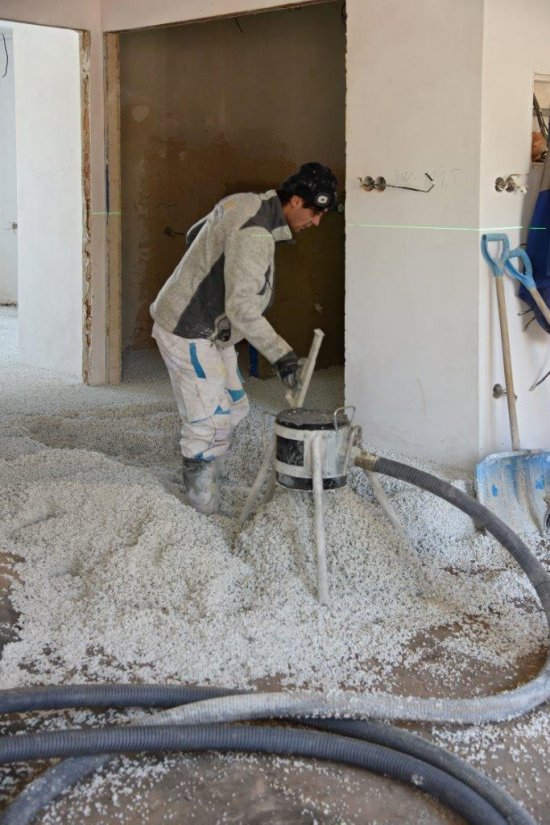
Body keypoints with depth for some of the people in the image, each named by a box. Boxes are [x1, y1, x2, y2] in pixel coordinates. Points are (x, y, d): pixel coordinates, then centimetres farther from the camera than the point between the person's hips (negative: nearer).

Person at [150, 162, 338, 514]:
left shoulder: (245, 203, 5)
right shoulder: (255, 234, -26)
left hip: (211, 332, 10)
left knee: (233, 407, 17)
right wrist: (281, 354, -30)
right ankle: (203, 502, 5)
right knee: (208, 423, -6)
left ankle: (201, 472, 31)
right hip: (190, 335, -10)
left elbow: (195, 235, 20)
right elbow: (242, 308, -30)